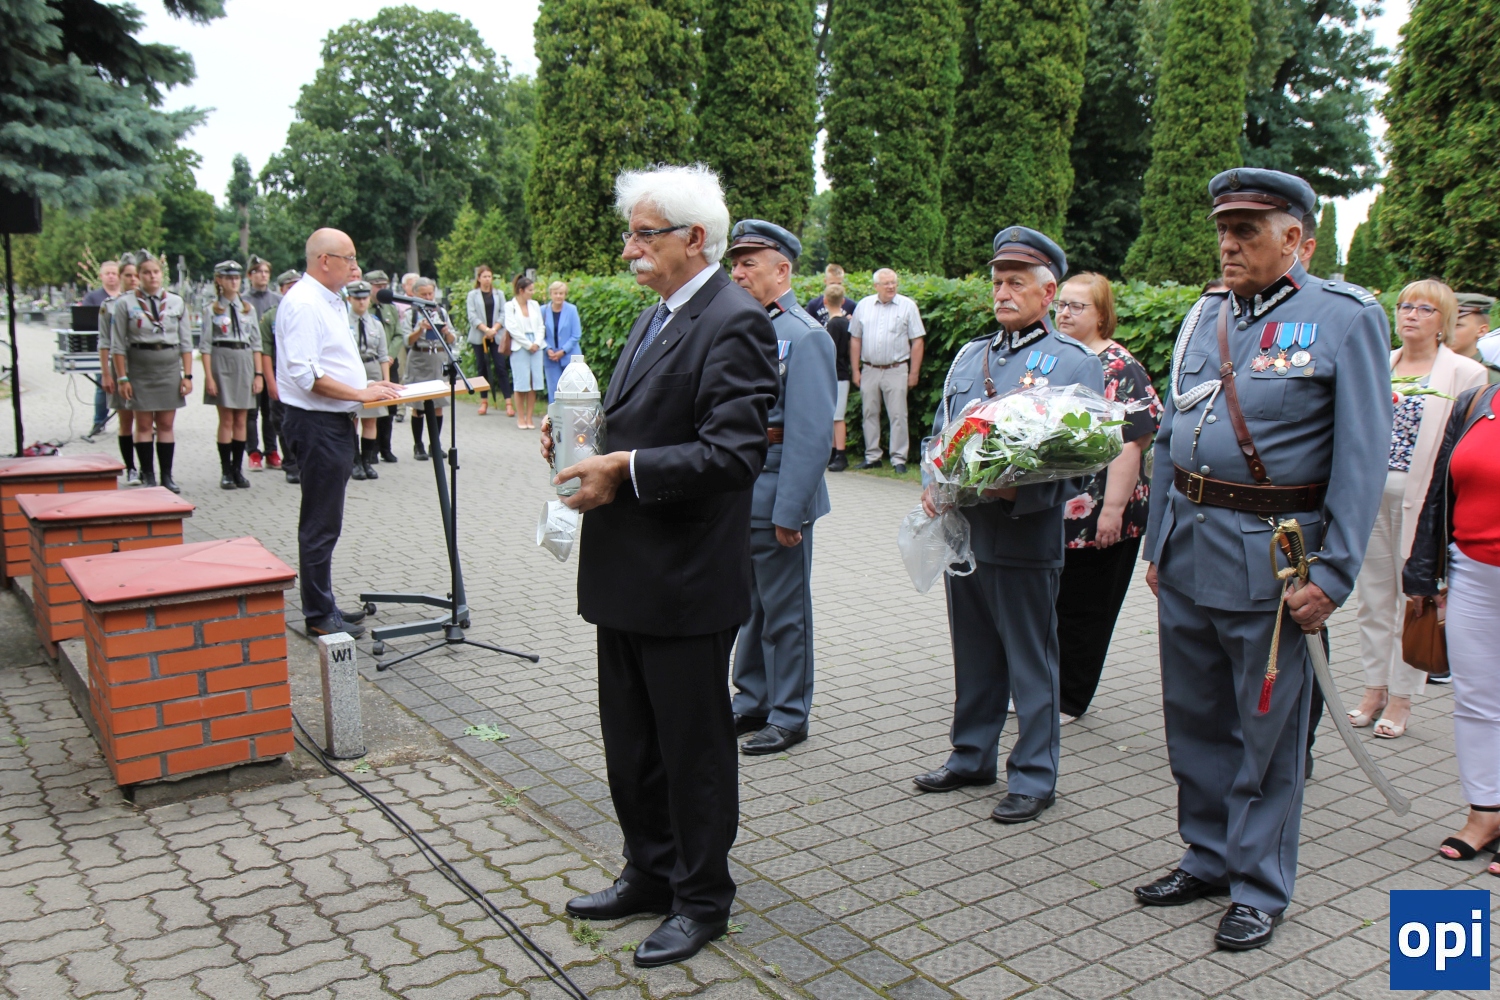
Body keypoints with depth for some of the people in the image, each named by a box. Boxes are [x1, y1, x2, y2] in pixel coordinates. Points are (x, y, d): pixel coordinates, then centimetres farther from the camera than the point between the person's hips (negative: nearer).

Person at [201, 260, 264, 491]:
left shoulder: (248, 309, 10)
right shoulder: (212, 310, 1)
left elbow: (256, 344, 9)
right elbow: (205, 346, -2)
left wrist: (258, 374, 3)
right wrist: (208, 377, -9)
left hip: (245, 363, 3)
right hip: (222, 361, -3)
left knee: (241, 422, 5)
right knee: (226, 421, -1)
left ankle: (237, 469, 13)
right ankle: (226, 472, 5)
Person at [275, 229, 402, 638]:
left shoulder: (330, 301, 17)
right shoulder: (303, 303, -16)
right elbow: (306, 375, -24)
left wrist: (368, 385, 12)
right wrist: (359, 394, -21)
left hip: (336, 423, 11)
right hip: (317, 424, -11)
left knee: (326, 523, 17)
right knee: (320, 524, -2)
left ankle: (324, 606, 27)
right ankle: (318, 616, 8)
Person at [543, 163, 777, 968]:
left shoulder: (733, 323, -16)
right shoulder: (654, 318, 14)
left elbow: (734, 454, -25)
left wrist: (626, 470, -22)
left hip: (686, 579, -9)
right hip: (626, 572, 9)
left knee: (693, 746, 7)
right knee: (630, 740, 20)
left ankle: (701, 900, 25)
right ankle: (650, 873, 39)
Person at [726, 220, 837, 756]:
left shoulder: (805, 337, -13)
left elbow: (812, 434, -18)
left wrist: (789, 513, -20)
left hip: (776, 495, -7)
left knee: (784, 611, 5)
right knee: (748, 606, 17)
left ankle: (788, 717, 18)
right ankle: (751, 702, 32)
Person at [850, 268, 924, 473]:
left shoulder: (907, 306, 0)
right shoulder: (864, 305, 8)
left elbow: (917, 341, -1)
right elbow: (855, 339, 10)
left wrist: (914, 372, -5)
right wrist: (855, 370, 5)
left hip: (896, 370, -3)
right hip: (869, 370, 3)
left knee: (898, 416, -2)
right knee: (870, 414, 8)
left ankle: (898, 458, 3)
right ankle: (872, 456, 18)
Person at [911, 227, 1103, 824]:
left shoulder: (1073, 363, -4)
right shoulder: (969, 356, 15)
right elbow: (938, 433, 18)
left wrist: (1021, 494, -24)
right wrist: (933, 484, -1)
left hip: (1026, 540, -6)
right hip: (961, 531, 6)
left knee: (1031, 663, 5)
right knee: (974, 656, 16)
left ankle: (1034, 776, 17)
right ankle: (971, 757, 30)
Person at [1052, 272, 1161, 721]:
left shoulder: (1120, 368, -8)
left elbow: (1129, 443, -15)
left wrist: (1113, 509, -21)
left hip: (1093, 517, -6)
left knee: (1082, 609, 6)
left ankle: (1068, 700, 19)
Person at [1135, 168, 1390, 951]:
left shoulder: (1346, 317, -6)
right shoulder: (1204, 316, 11)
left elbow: (1362, 458, -10)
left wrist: (1333, 577, -15)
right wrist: (1157, 542, 13)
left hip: (1271, 554, -5)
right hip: (1188, 547, 6)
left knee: (1267, 729, 6)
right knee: (1194, 715, 15)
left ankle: (1260, 886, 22)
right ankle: (1208, 859, 32)